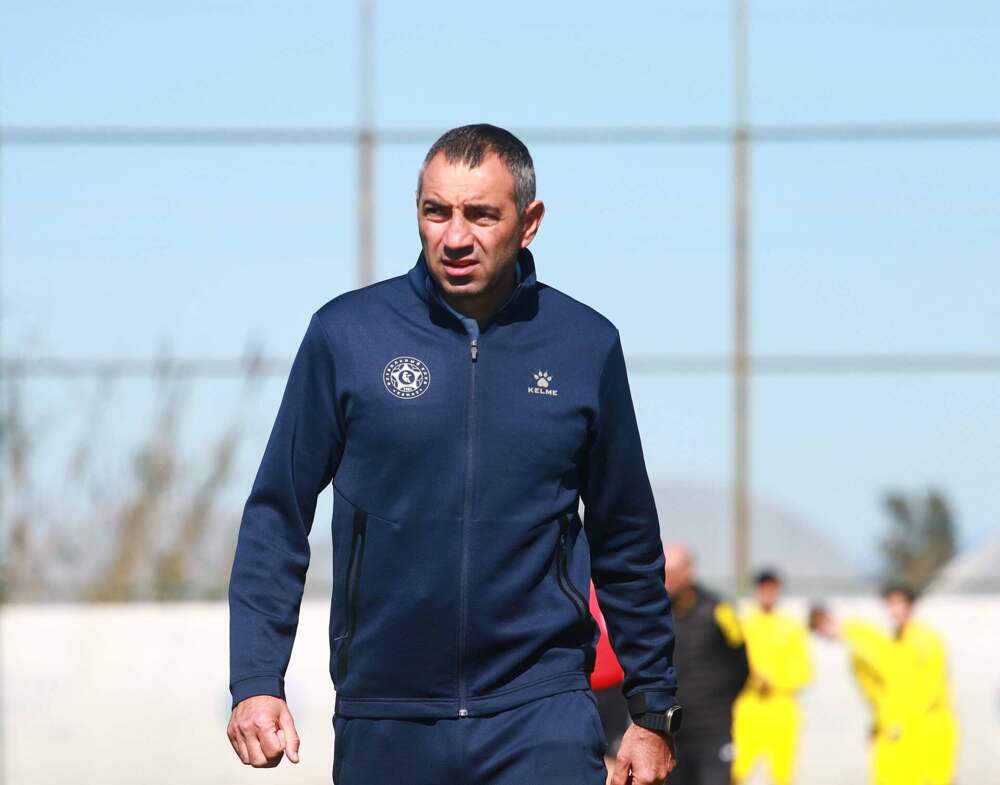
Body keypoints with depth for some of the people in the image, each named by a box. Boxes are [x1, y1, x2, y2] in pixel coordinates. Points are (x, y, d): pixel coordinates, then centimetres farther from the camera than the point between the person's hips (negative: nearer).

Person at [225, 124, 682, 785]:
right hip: (383, 727, 1)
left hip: (543, 715, 0)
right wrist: (256, 680, -6)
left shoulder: (586, 345, 4)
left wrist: (654, 709, 14)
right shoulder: (346, 335, 0)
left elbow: (627, 543, 13)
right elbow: (277, 519, 3)